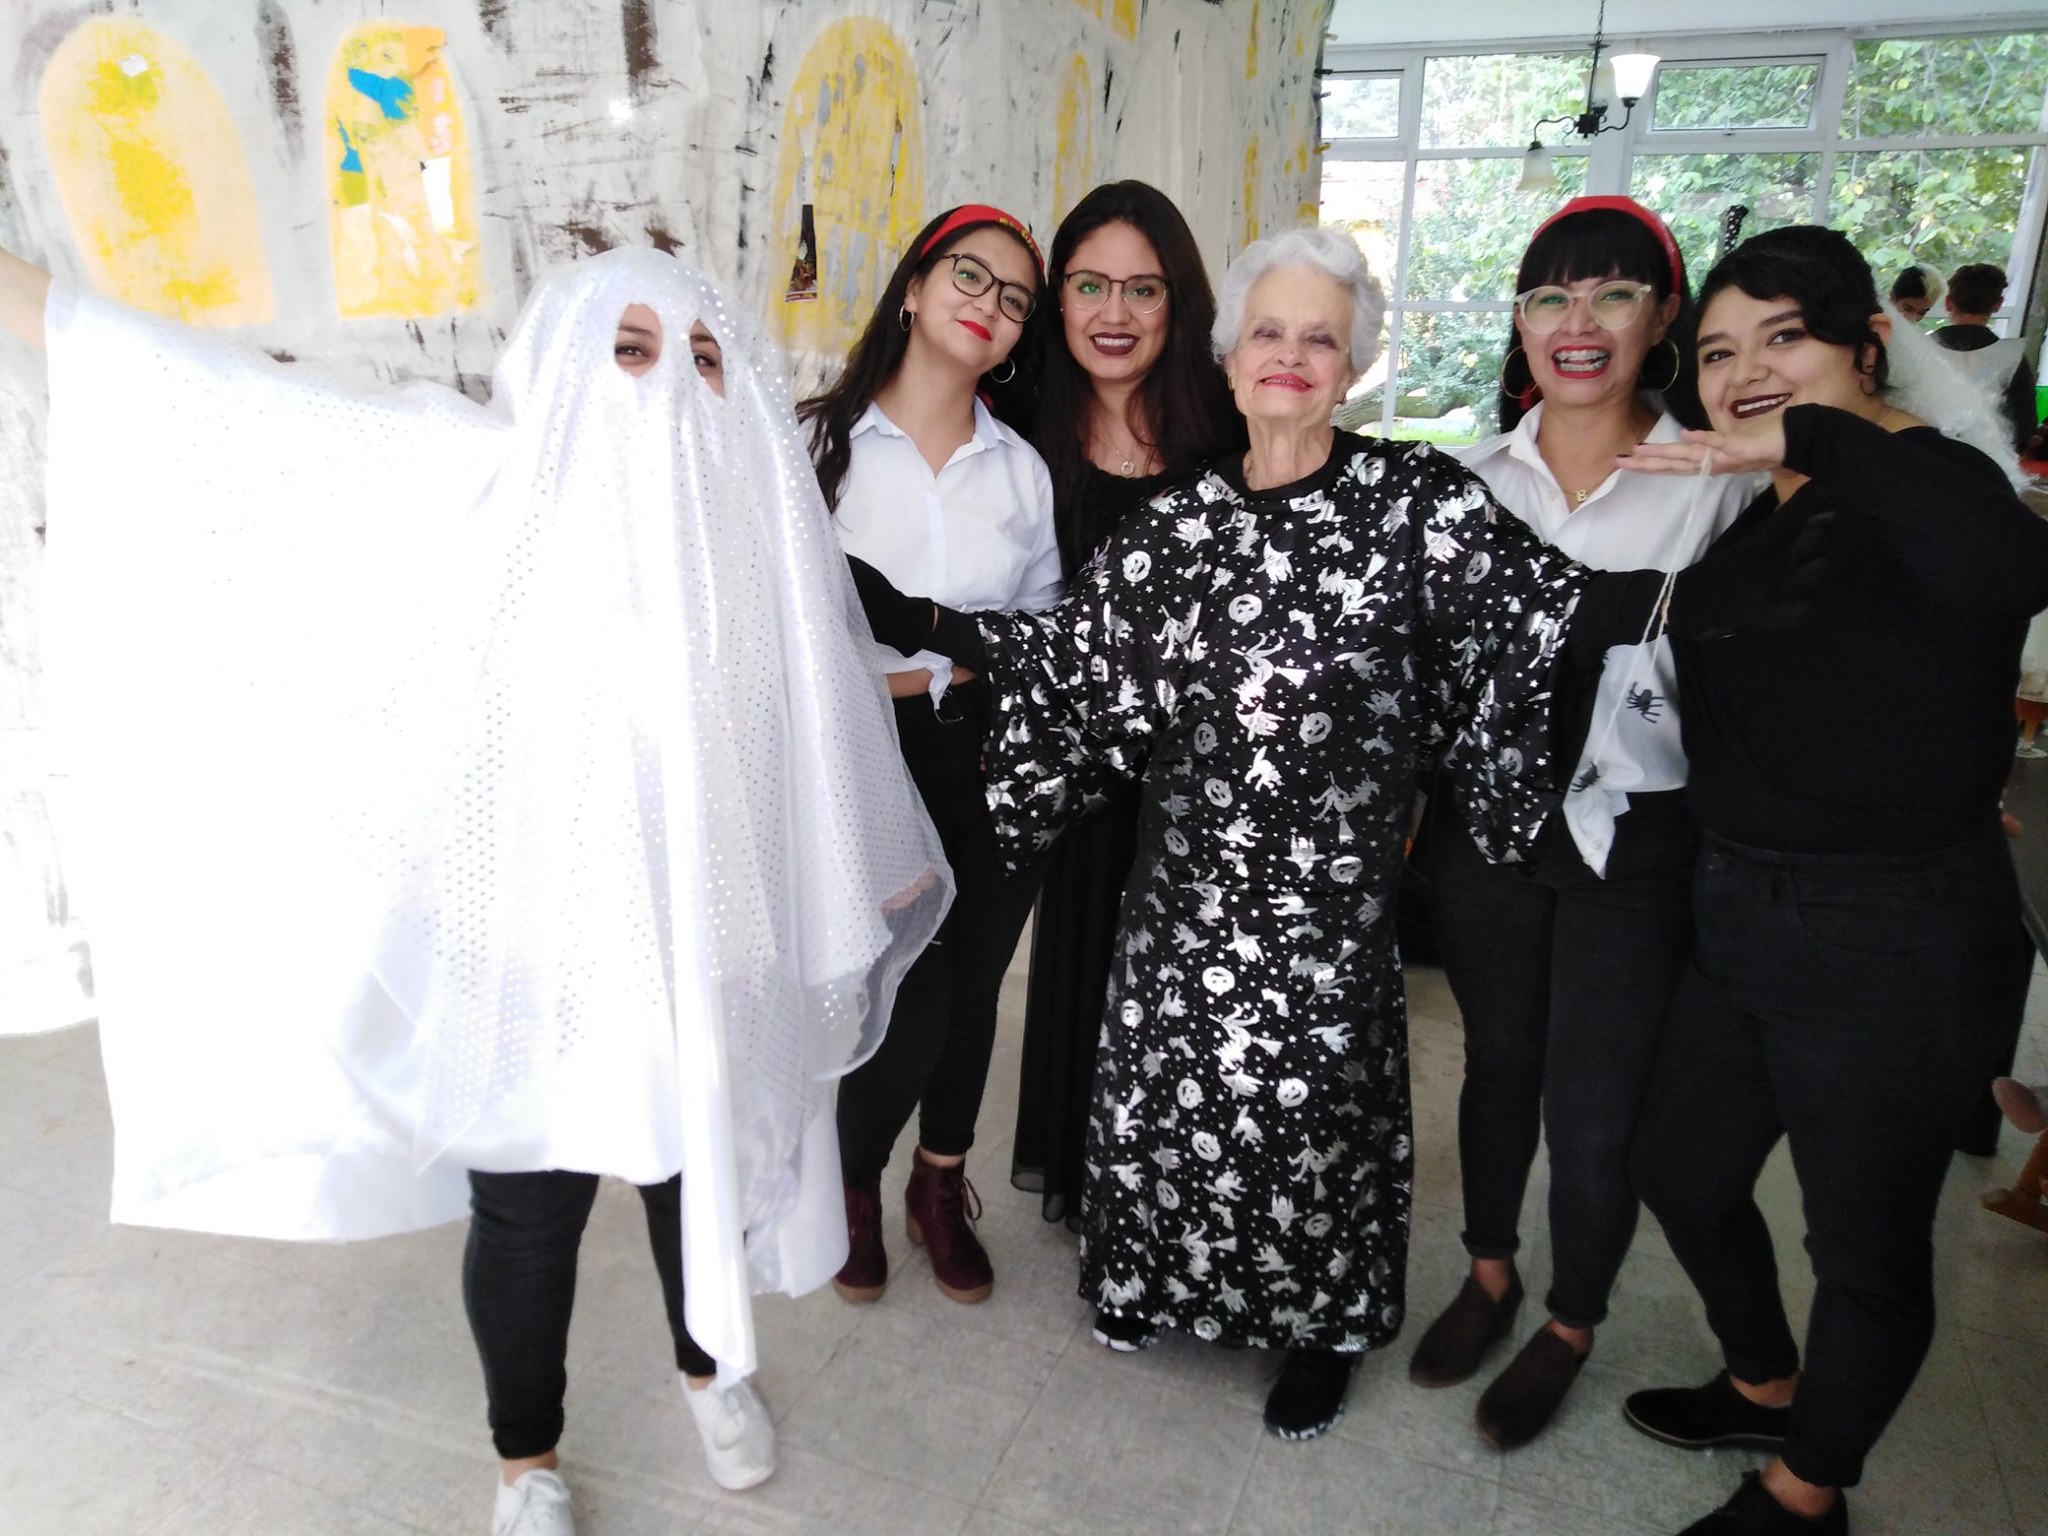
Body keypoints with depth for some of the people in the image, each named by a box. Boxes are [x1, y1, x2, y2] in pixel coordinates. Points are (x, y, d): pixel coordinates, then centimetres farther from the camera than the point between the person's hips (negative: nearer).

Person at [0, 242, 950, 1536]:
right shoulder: (478, 481, -11)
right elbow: (254, 407, -8)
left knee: (699, 1176, 21)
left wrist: (883, 863, 19)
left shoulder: (759, 521, -2)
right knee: (527, 1214, 14)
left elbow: (823, 714, 10)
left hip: (701, 947, 3)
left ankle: (711, 1366, 52)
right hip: (528, 954, -2)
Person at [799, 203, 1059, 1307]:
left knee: (969, 990, 13)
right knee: (911, 1010, -5)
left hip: (993, 767, 4)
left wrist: (936, 669, -4)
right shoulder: (820, 440, -4)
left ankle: (941, 1190, 38)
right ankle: (855, 1185, 27)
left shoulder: (1021, 468, 7)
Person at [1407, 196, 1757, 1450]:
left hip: (1636, 841, -3)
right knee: (1498, 1064, 20)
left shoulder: (1723, 480, -6)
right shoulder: (1471, 478, 3)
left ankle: (1570, 1329, 34)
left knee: (1597, 1113, 5)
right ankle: (1490, 1276, 44)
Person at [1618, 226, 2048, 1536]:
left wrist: (1818, 436, -34)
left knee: (1867, 1244, 11)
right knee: (1681, 1172, 22)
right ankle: (1765, 1389, 50)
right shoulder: (1755, 519, 7)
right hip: (1741, 914, 8)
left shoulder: (1925, 488, -16)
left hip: (1891, 944, -8)